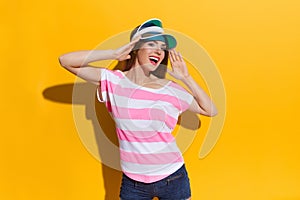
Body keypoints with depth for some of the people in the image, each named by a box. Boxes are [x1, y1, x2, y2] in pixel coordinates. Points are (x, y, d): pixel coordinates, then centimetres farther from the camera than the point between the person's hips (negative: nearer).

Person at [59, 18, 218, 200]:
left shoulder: (172, 90, -4)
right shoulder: (113, 81, -7)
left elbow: (211, 110, 3)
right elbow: (66, 60, -12)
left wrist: (186, 78, -5)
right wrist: (114, 53, -17)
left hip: (173, 179, 1)